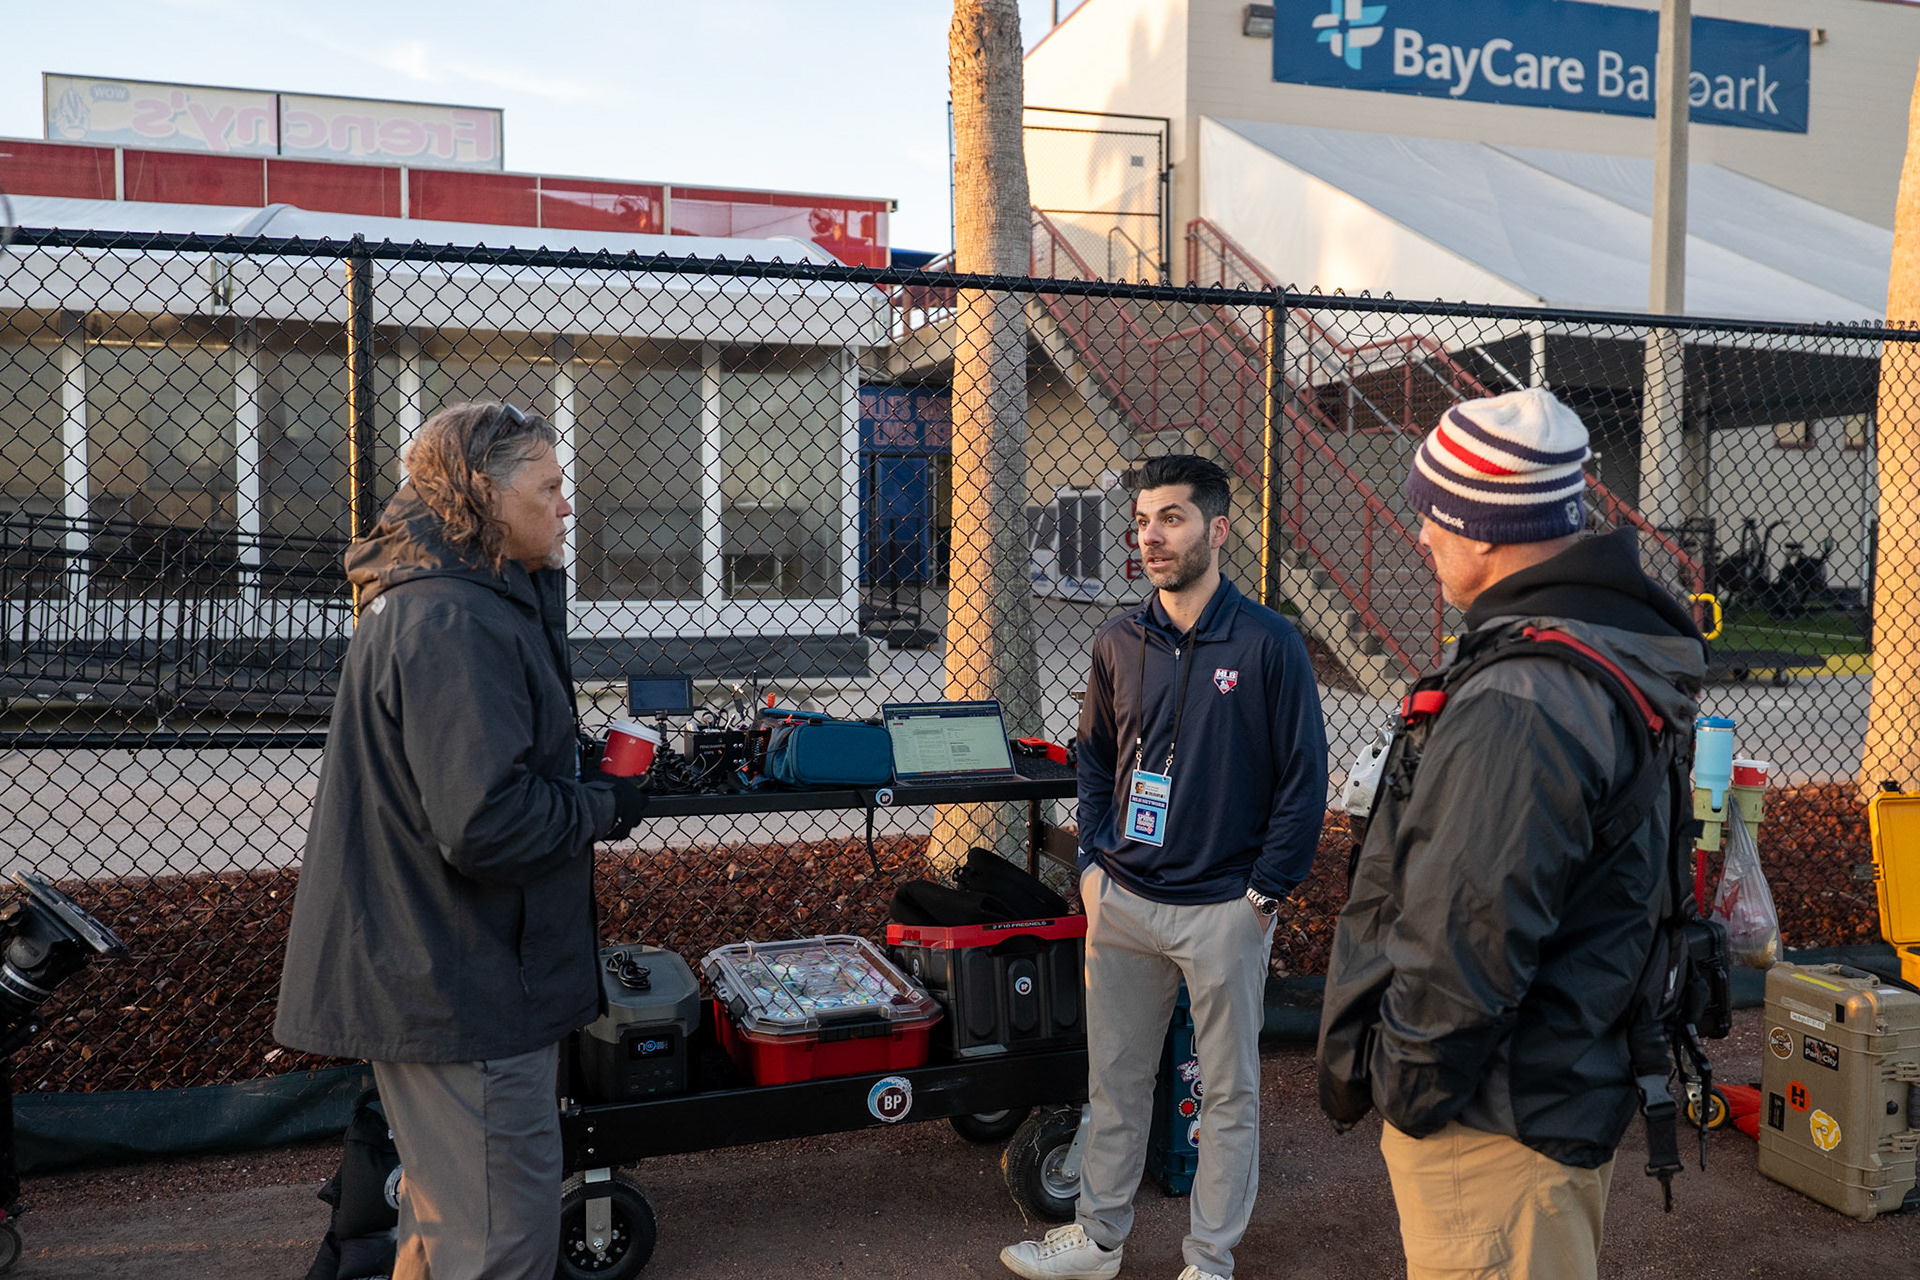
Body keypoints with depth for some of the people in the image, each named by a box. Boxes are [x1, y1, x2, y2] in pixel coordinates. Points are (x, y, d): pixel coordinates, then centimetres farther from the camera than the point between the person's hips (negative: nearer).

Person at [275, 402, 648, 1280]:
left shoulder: (418, 604, 11)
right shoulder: (456, 624, -24)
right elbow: (488, 822, -29)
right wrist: (605, 808, -14)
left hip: (424, 972, 11)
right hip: (466, 993, -11)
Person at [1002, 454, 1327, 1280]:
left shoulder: (1267, 643, -9)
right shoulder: (1118, 644, 5)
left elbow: (1305, 776, -7)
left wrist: (1264, 892, -8)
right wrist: (1094, 862, 6)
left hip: (1223, 910, -4)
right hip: (1123, 902, 4)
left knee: (1228, 1090, 9)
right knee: (1114, 1080, 15)